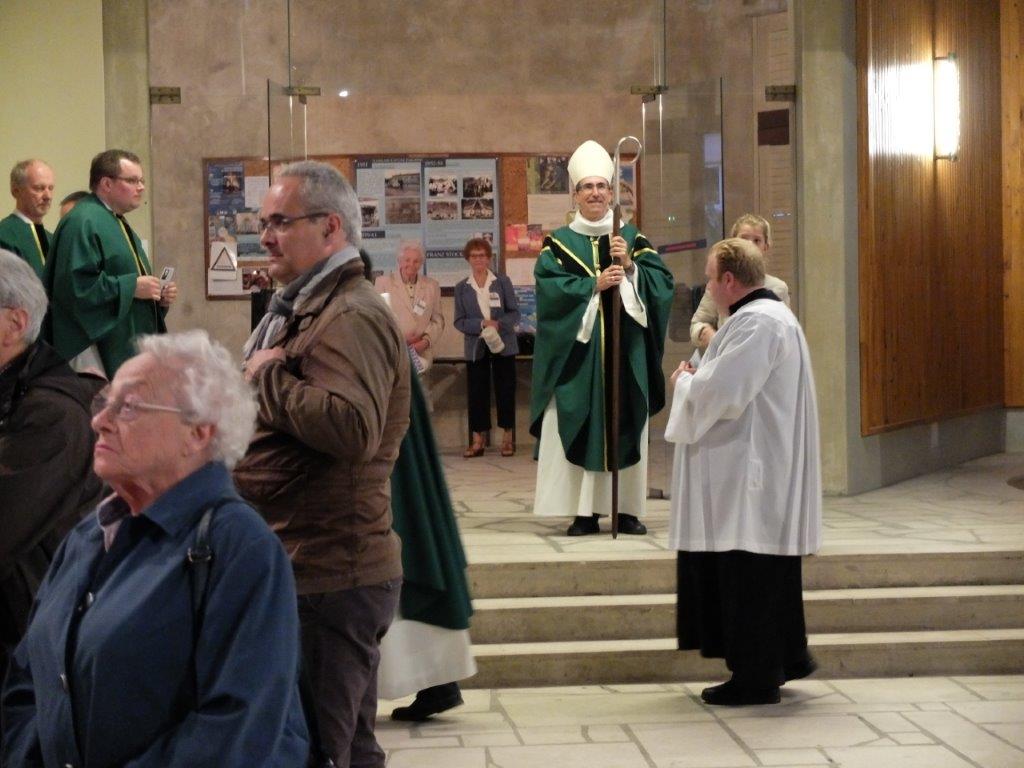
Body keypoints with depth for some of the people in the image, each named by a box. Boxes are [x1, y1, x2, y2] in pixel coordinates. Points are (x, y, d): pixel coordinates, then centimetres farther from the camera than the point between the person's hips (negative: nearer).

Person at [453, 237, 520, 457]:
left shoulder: (502, 282, 2)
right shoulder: (461, 288, 4)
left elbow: (514, 313, 1)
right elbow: (459, 321, -1)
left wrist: (498, 324, -18)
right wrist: (482, 324, -17)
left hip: (503, 345, -1)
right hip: (475, 347, 1)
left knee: (505, 389, 1)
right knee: (476, 392, 1)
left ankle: (508, 438, 10)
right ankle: (478, 439, 7)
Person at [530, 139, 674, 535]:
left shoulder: (632, 238, 11)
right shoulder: (559, 244, 6)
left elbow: (662, 280, 1)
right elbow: (549, 287, -9)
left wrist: (629, 264, -13)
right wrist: (594, 284, -16)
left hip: (626, 351, 2)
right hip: (578, 351, -1)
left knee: (626, 425, 2)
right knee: (580, 427, -5)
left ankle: (627, 509, 8)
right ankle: (585, 512, 0)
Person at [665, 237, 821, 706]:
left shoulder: (759, 323, -19)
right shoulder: (767, 314, 15)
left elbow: (720, 392, -25)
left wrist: (684, 382, -6)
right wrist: (697, 379, 8)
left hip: (751, 476, -11)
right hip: (755, 473, 11)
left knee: (749, 575, -3)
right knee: (766, 576, 18)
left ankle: (756, 677, 4)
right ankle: (786, 658, 28)